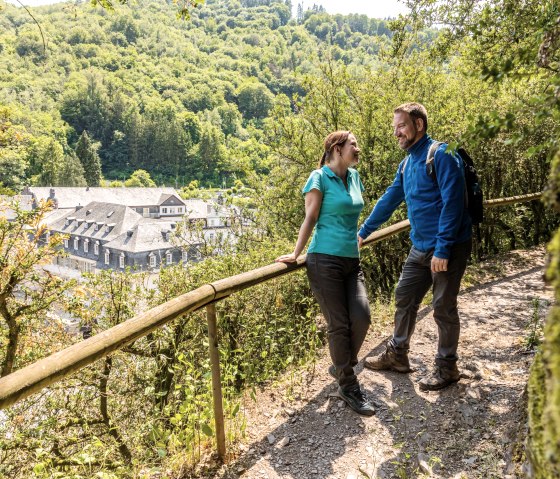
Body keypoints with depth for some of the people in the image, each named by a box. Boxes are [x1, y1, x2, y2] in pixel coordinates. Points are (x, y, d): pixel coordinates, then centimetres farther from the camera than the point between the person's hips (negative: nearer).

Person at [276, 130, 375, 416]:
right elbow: (310, 219, -6)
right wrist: (295, 254, -6)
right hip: (325, 261, -6)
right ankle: (348, 387, 13)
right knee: (339, 324, -2)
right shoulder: (320, 178, -5)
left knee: (361, 317, -6)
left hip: (352, 261, 6)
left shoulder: (354, 176, 15)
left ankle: (341, 367, 21)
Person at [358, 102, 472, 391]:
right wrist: (363, 233, 22)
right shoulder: (406, 163, 10)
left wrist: (442, 249, -23)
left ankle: (446, 367, 24)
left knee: (443, 308, 5)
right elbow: (389, 200, 19)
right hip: (421, 248, 8)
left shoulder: (440, 155, -14)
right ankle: (397, 354, 30)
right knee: (404, 299, 13)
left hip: (448, 248, -8)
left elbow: (452, 202, -21)